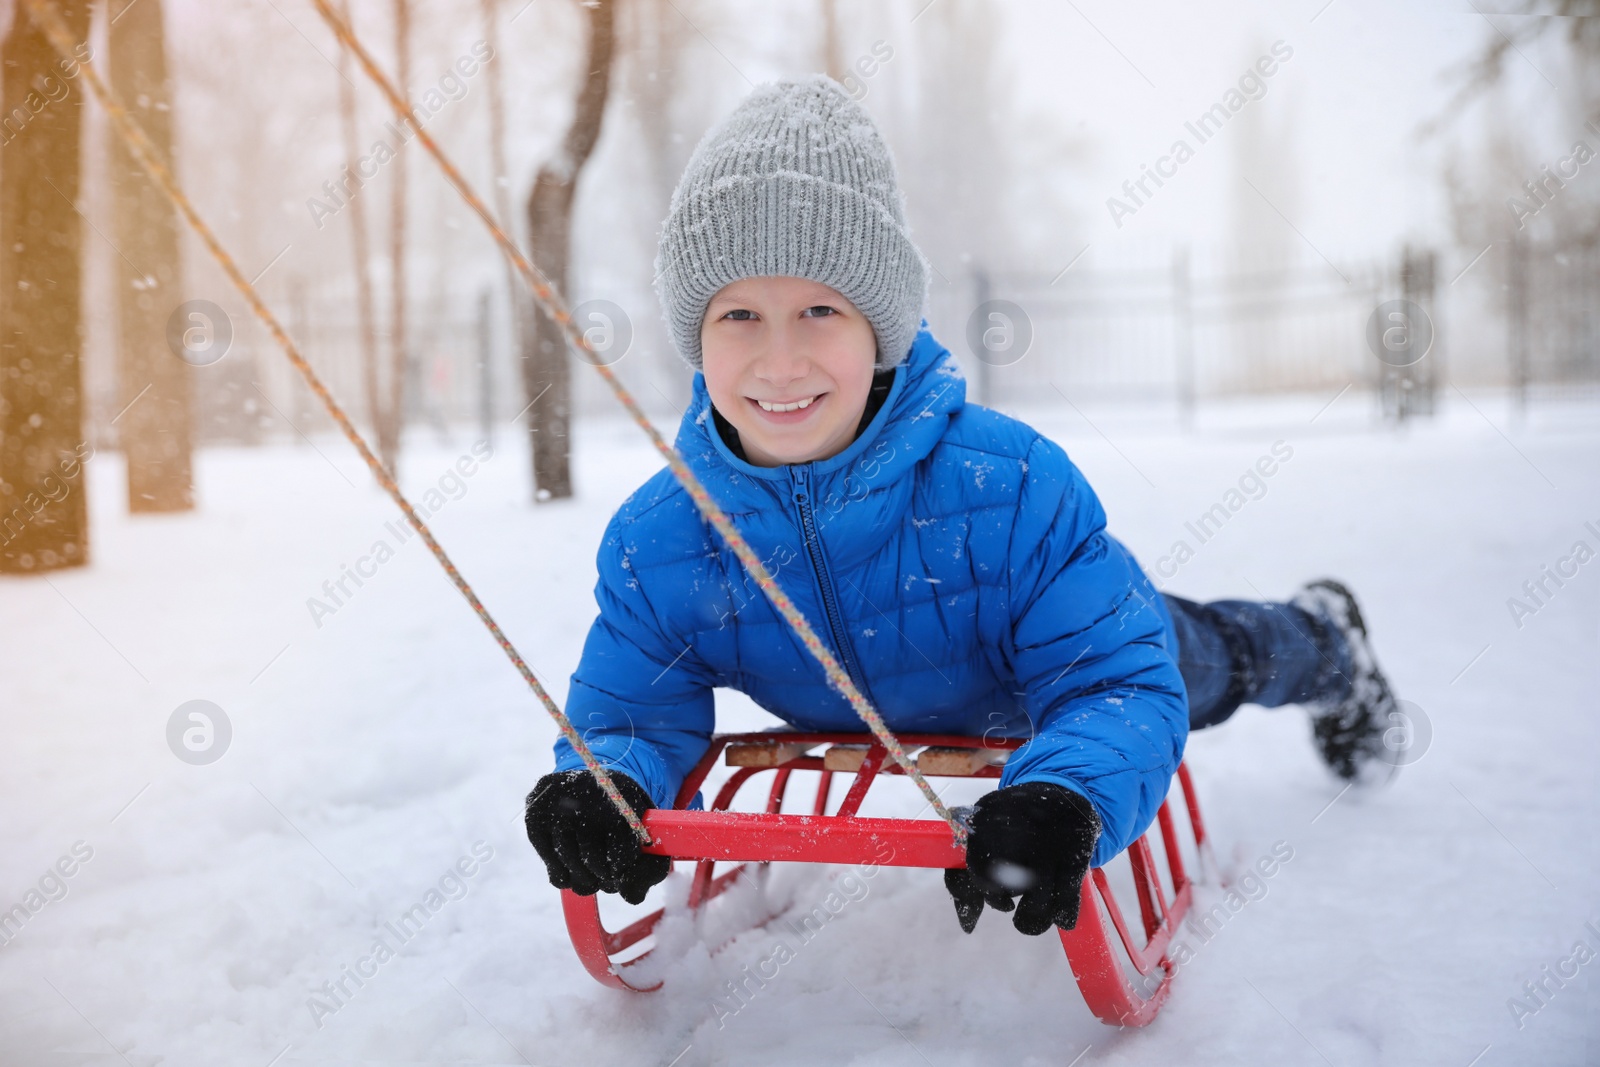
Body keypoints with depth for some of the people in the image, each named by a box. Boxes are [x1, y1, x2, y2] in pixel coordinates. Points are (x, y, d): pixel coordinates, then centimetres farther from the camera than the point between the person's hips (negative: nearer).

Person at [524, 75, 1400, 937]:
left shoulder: (1010, 483, -46)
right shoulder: (652, 544, -36)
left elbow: (1120, 687, -44)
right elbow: (632, 714, -26)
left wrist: (1063, 797, -67)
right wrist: (601, 784, -52)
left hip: (1093, 643, -3)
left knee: (1218, 663, 29)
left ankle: (1327, 641, 66)